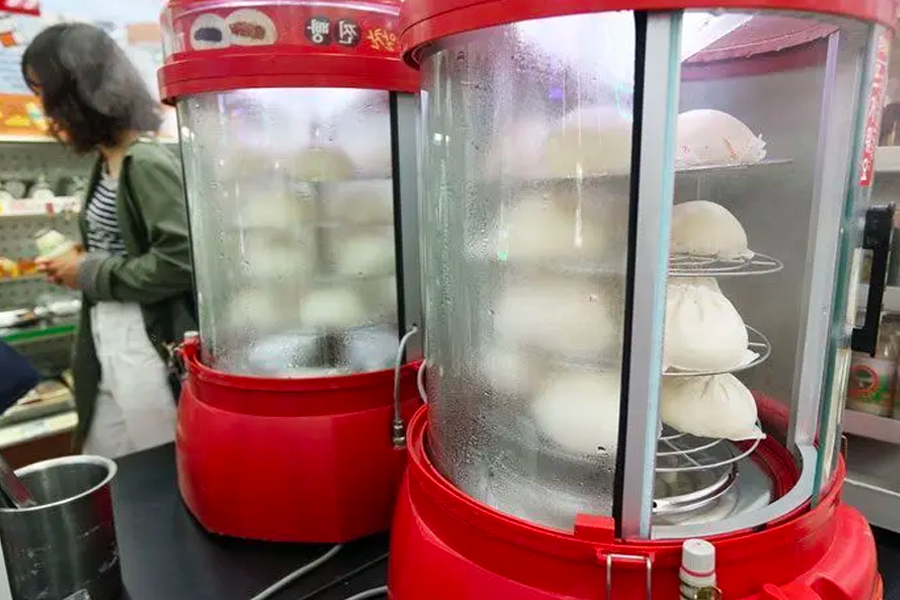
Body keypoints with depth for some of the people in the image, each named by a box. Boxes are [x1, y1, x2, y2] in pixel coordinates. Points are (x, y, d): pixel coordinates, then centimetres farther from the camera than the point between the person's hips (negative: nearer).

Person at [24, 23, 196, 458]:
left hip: (148, 350, -9)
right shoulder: (108, 164, 11)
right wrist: (82, 260, 3)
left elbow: (179, 261, -24)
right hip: (107, 348, 9)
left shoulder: (146, 163, -16)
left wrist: (89, 275, -13)